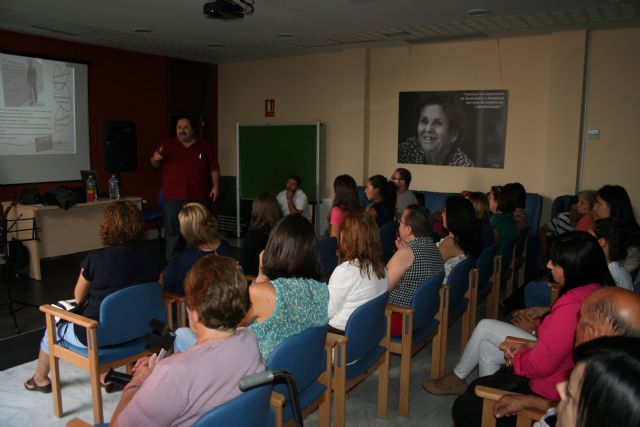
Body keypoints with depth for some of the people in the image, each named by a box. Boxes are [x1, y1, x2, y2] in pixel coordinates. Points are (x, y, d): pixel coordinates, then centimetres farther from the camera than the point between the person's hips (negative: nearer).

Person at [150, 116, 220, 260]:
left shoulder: (204, 146, 6)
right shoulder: (167, 145, 5)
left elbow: (214, 168, 6)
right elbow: (155, 165, 4)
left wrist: (216, 186, -3)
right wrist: (155, 159, -19)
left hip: (199, 198, 1)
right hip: (174, 198, -1)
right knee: (173, 231, 2)